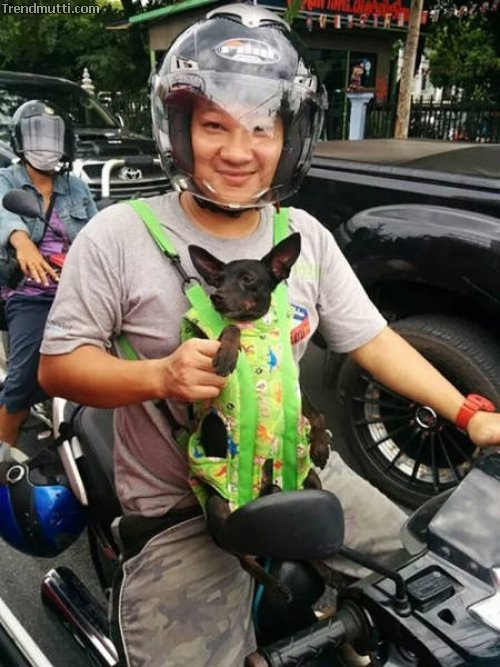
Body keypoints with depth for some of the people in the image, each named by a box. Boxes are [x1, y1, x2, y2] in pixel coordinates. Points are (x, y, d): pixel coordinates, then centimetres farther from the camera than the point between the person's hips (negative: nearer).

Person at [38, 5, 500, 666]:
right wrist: (160, 374, -28)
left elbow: (371, 339, 3)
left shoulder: (307, 237, 0)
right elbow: (57, 365, -10)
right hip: (178, 513, -3)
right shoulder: (118, 236, -12)